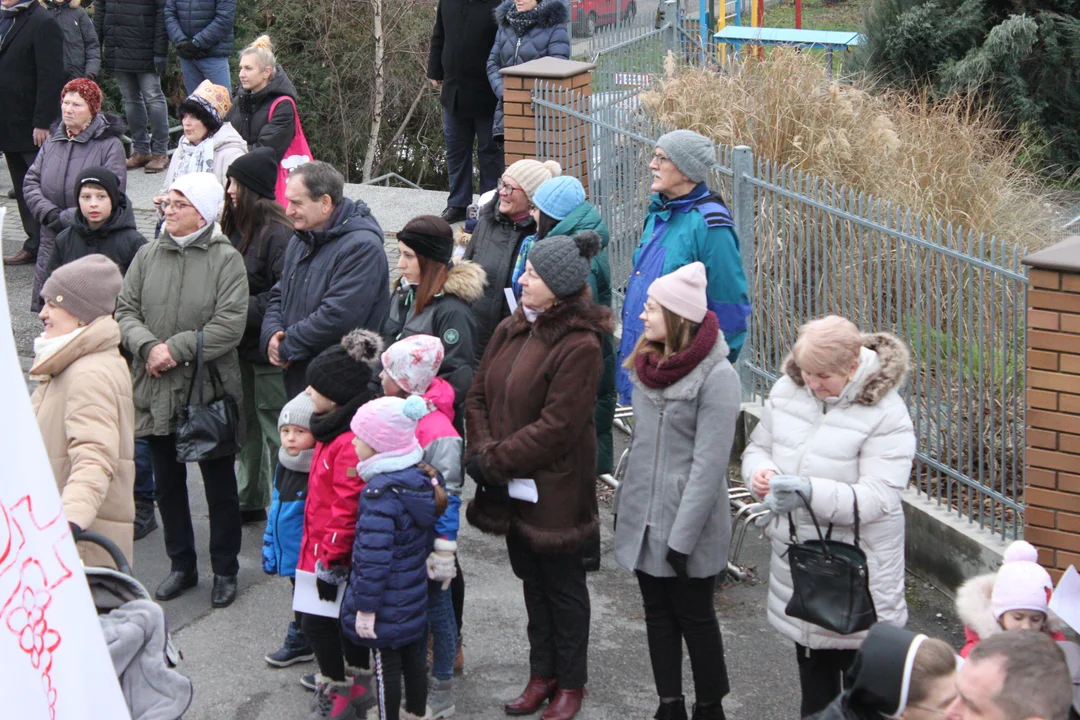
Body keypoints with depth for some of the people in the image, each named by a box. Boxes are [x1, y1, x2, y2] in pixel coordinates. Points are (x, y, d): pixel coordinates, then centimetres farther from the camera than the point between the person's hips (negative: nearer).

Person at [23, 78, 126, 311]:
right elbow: (31, 182, 10)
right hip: (52, 243, 5)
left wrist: (67, 218, -16)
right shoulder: (52, 142, 14)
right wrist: (49, 212, -9)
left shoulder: (109, 145, -5)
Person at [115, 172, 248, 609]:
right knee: (167, 484, 15)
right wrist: (148, 346, -17)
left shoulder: (226, 260, -9)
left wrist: (177, 349, -19)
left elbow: (229, 325, -18)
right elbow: (126, 311, 2)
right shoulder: (148, 256, 4)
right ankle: (182, 565, 30)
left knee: (220, 485, 8)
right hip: (156, 392, 4)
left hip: (209, 392, -4)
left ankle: (225, 570, 23)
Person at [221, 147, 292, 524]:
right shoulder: (236, 230, 9)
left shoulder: (278, 235, -19)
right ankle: (250, 502, 31)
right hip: (241, 348, 9)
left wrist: (240, 308, -19)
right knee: (244, 426, 18)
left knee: (275, 430, -1)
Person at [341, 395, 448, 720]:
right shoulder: (424, 478, -2)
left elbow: (374, 556, -27)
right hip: (414, 595, 8)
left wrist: (365, 606, -21)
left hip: (385, 607, -8)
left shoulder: (380, 493, -27)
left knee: (386, 665, 5)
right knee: (413, 657, 21)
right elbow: (429, 537, 11)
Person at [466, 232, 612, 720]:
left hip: (554, 489, -7)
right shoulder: (511, 330, 5)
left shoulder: (579, 346, -20)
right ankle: (542, 674, 32)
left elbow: (555, 427, -23)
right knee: (531, 579, 18)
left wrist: (493, 460, -18)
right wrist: (482, 451, -11)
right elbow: (478, 396, 6)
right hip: (509, 485, 7)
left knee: (563, 585, 8)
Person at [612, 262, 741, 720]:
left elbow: (709, 464, -19)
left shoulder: (716, 376, -18)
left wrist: (682, 536, -20)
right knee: (657, 614, 14)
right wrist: (625, 503, 15)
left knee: (694, 617, 6)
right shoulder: (649, 364, 5)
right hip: (644, 519, 7)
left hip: (690, 526, -7)